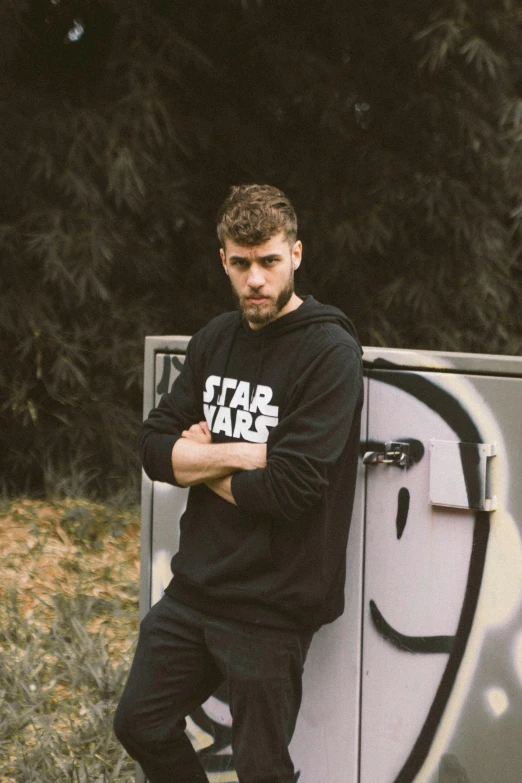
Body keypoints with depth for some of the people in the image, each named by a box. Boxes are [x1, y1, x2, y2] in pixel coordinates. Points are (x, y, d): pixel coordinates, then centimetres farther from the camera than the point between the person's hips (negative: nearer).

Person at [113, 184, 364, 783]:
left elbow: (287, 488, -23)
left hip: (270, 607, -7)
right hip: (193, 587, 7)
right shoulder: (215, 340, 7)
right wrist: (243, 453, -15)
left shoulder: (330, 352, -15)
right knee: (140, 725, 17)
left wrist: (201, 461, -8)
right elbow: (155, 449, 0)